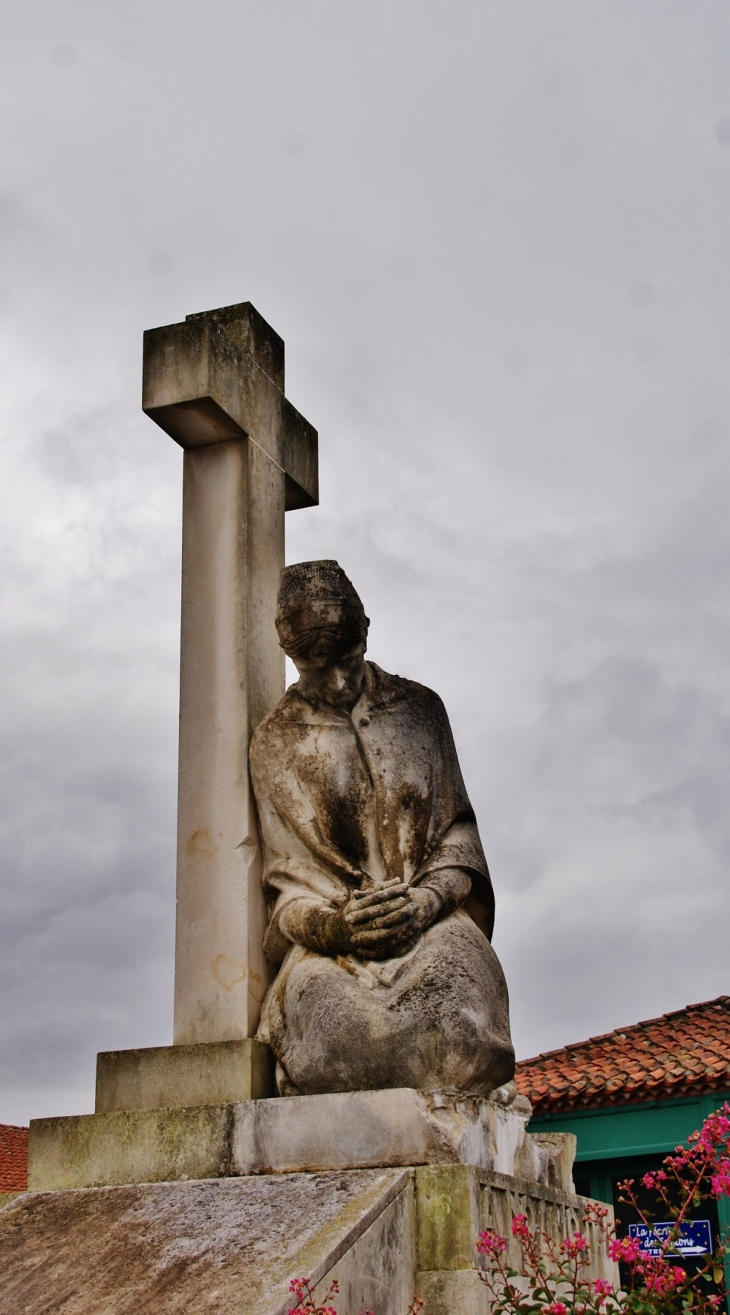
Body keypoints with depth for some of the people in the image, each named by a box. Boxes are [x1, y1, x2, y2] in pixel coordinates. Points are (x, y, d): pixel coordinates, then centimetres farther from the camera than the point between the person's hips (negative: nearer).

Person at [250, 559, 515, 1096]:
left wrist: (425, 899, -9)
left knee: (455, 1023, -35)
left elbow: (458, 829, 11)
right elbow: (286, 875, 7)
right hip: (332, 934, 0)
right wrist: (328, 925, -14)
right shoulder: (275, 741, 11)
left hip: (429, 919, 1)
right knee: (325, 1019, -36)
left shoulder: (420, 710, 13)